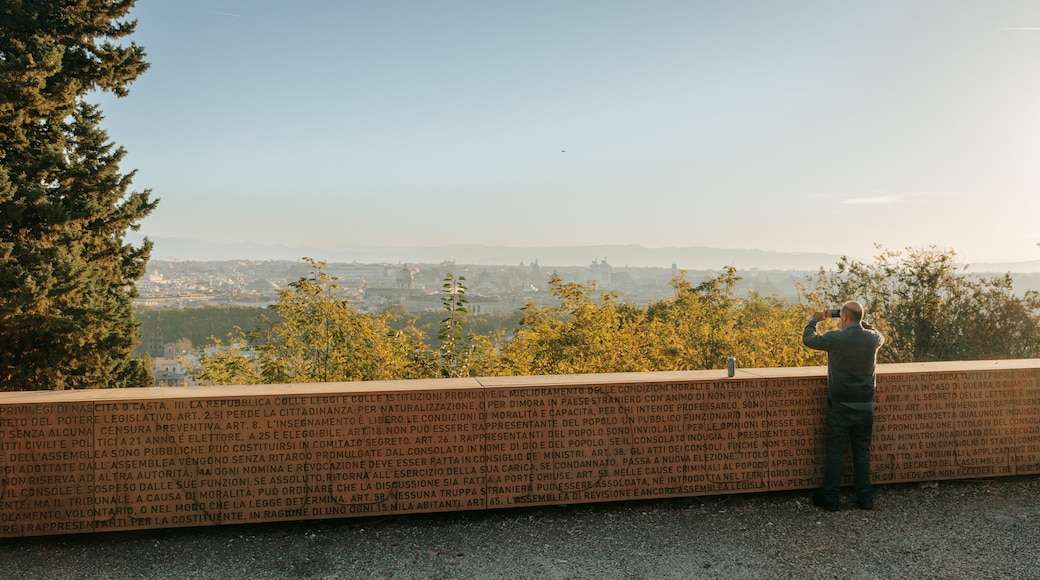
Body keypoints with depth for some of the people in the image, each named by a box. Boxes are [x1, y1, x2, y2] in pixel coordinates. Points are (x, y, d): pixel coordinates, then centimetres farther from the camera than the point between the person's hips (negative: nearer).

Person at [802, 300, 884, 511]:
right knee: (862, 452, 13)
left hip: (840, 407, -4)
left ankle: (829, 499, 12)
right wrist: (860, 322, 22)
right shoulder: (873, 338, -4)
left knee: (835, 452, 5)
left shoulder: (835, 338, -16)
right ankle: (865, 498, 19)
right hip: (865, 407, 4)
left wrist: (814, 320, 17)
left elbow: (808, 339, 0)